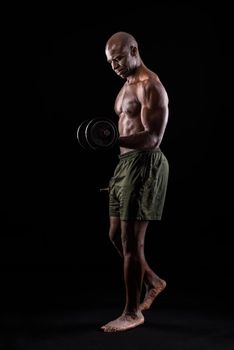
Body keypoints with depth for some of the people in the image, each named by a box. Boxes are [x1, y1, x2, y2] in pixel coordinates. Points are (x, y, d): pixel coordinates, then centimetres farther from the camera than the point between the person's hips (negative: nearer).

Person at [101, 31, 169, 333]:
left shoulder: (150, 86, -12)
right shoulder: (127, 85, 18)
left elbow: (153, 138, -21)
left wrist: (116, 140, -34)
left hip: (144, 164, -10)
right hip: (126, 163, 10)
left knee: (131, 240, -5)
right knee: (116, 236, 13)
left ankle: (132, 312, 8)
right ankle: (153, 282, 33)